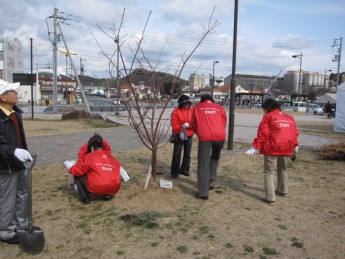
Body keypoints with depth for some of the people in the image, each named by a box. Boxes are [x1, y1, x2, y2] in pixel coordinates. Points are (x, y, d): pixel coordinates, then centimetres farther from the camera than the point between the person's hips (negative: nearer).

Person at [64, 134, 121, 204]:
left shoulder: (90, 156, 6)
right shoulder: (111, 157, 18)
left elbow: (78, 171, 4)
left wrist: (69, 166, 23)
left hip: (96, 188, -4)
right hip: (114, 189, 4)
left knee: (77, 175, 18)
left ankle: (84, 197, 6)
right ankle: (108, 194, 14)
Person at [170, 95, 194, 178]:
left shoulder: (191, 111, 3)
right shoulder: (176, 111, -8)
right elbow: (174, 124, -13)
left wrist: (188, 125, -22)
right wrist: (180, 132, -24)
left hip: (189, 136, 4)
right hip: (179, 136, -4)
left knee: (187, 153, 11)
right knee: (177, 154, -2)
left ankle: (184, 170, 25)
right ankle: (175, 172, 7)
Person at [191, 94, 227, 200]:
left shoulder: (197, 107, 16)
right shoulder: (219, 108, 18)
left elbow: (193, 124, 18)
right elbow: (224, 123, 18)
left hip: (205, 137, -2)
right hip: (220, 137, 2)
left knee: (203, 164, 2)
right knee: (215, 158, 28)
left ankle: (203, 192, 1)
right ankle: (212, 179, 13)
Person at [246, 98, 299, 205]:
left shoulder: (268, 117, -5)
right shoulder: (290, 118, 15)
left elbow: (262, 133, -13)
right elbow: (295, 132, 17)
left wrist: (255, 146, -13)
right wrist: (295, 145, 31)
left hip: (272, 148, -7)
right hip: (286, 148, 7)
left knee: (269, 173, 0)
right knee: (282, 170, 27)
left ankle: (270, 198, -5)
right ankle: (282, 190, 43)